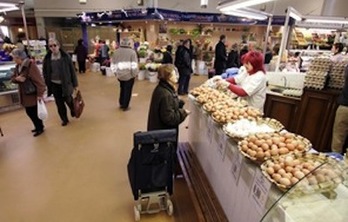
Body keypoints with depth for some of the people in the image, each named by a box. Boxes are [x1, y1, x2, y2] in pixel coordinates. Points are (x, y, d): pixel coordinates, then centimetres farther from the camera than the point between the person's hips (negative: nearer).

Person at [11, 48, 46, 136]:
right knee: (29, 112, 17)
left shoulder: (31, 65, -19)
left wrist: (40, 94, -25)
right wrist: (17, 79, -11)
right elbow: (12, 78, 15)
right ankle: (38, 126, 34)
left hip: (33, 94, -8)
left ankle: (40, 128, 22)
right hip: (25, 95, 8)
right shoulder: (18, 66, 8)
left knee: (35, 112, 3)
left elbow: (39, 80, -22)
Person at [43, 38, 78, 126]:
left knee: (68, 100, 9)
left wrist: (75, 84, -5)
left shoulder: (66, 56, -10)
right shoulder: (47, 58, -3)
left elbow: (72, 70, -6)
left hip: (65, 83, -2)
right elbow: (45, 72, 6)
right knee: (59, 103, 10)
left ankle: (73, 110, 43)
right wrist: (47, 84, 2)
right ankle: (64, 119, 28)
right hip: (54, 85, 3)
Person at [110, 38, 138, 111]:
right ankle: (125, 106, 15)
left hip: (120, 75, 5)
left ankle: (121, 104, 31)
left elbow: (113, 64, 11)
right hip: (129, 75, -5)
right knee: (127, 90, 7)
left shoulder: (116, 51, 7)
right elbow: (134, 65, -13)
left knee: (122, 88, 22)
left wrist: (116, 72, 20)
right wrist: (134, 74, -1)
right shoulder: (132, 52, -9)